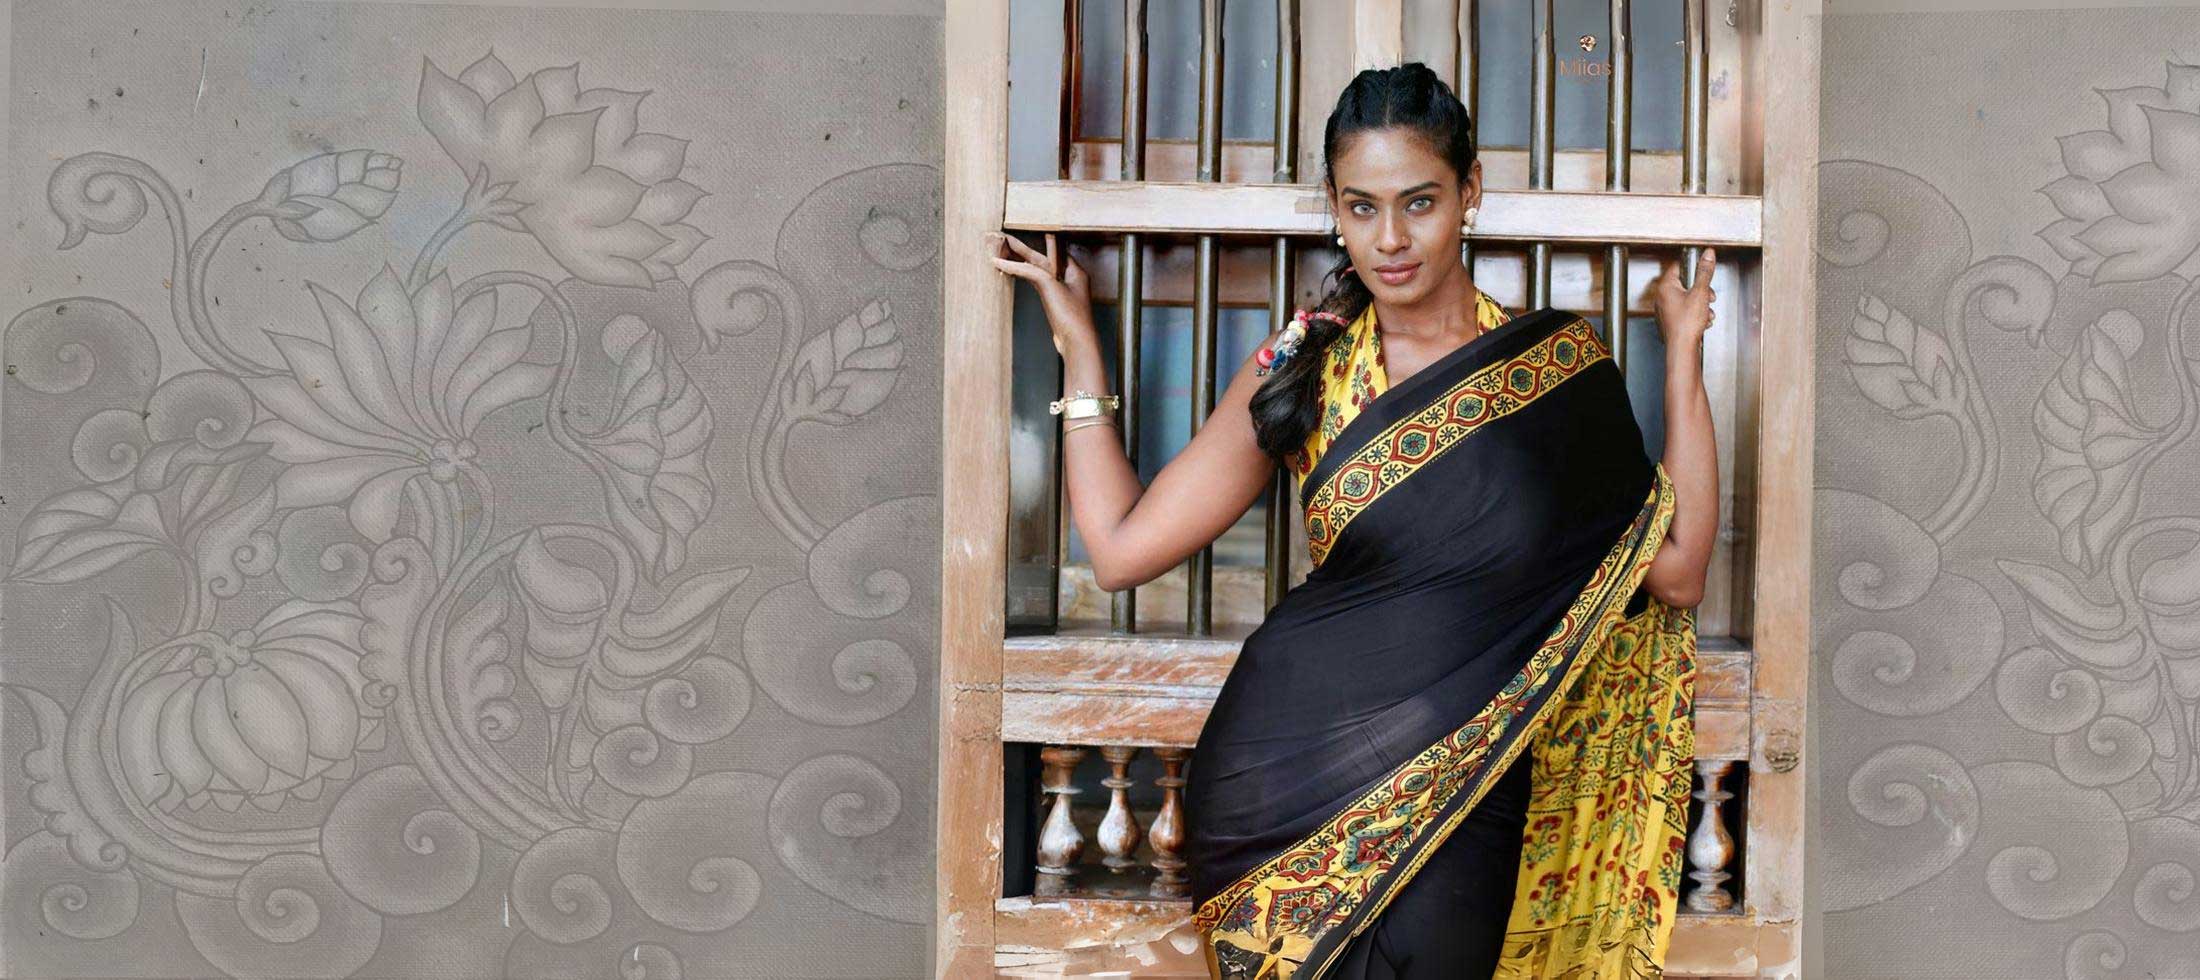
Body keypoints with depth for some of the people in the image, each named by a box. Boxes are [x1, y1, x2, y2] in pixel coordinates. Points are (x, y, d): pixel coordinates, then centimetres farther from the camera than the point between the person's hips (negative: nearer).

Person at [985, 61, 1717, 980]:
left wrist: (1684, 353, 4)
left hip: (1459, 793, 0)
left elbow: (1675, 571, 0)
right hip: (1289, 775, 0)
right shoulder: (1304, 368, 6)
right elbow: (1122, 548, 4)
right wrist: (1078, 341, 10)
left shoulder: (1558, 364, 5)